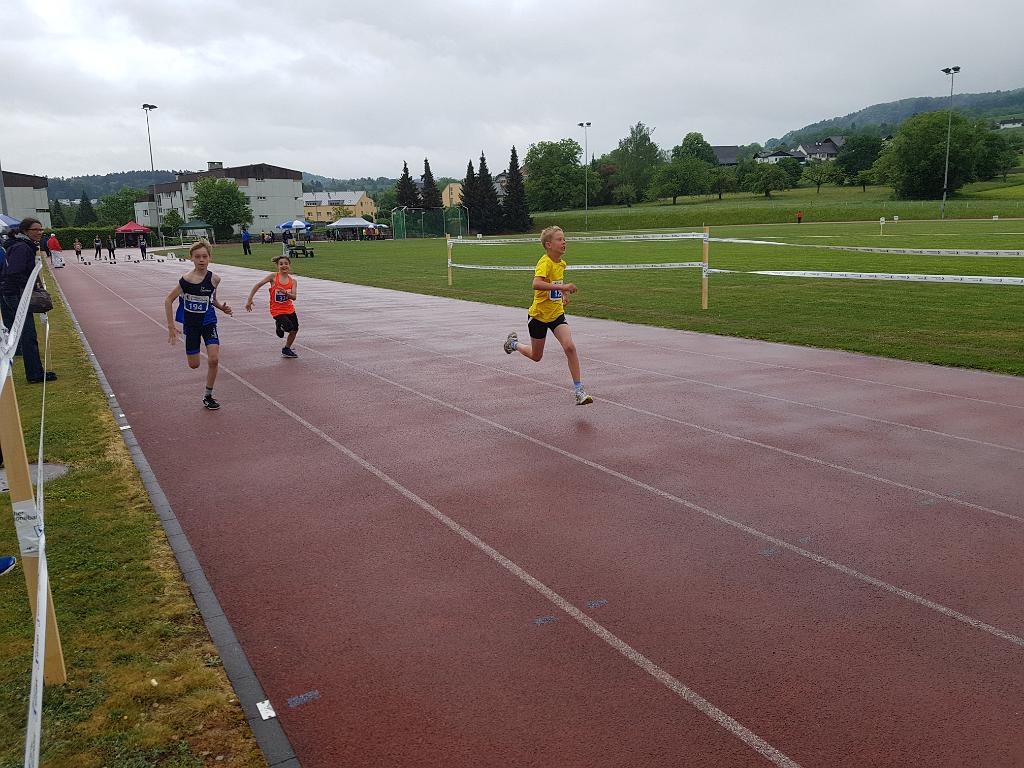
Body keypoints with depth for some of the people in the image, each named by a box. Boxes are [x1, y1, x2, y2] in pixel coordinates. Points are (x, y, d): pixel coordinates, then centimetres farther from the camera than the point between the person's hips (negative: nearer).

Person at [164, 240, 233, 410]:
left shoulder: (214, 279, -8)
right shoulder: (186, 279, -17)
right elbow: (168, 300, -9)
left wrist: (222, 307, -7)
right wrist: (171, 327, -11)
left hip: (209, 322, 1)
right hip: (191, 324, -1)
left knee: (214, 359, -15)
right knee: (194, 365, 7)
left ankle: (208, 396, 4)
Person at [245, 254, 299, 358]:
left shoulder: (293, 281, -4)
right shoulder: (273, 277, -12)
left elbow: (294, 297, -15)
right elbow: (258, 285, -8)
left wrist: (286, 293, -36)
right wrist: (249, 300, -12)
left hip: (289, 309, 5)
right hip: (277, 310, -5)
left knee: (295, 330, 10)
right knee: (290, 328, -21)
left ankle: (286, 349, 34)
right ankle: (280, 326, 16)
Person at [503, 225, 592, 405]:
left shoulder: (561, 263, 3)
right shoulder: (545, 262, -22)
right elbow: (536, 284, -41)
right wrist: (562, 287, -45)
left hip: (557, 313, 5)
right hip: (539, 314, -5)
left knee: (570, 347, -16)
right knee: (536, 357, 12)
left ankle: (579, 391, -12)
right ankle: (513, 342, 45)